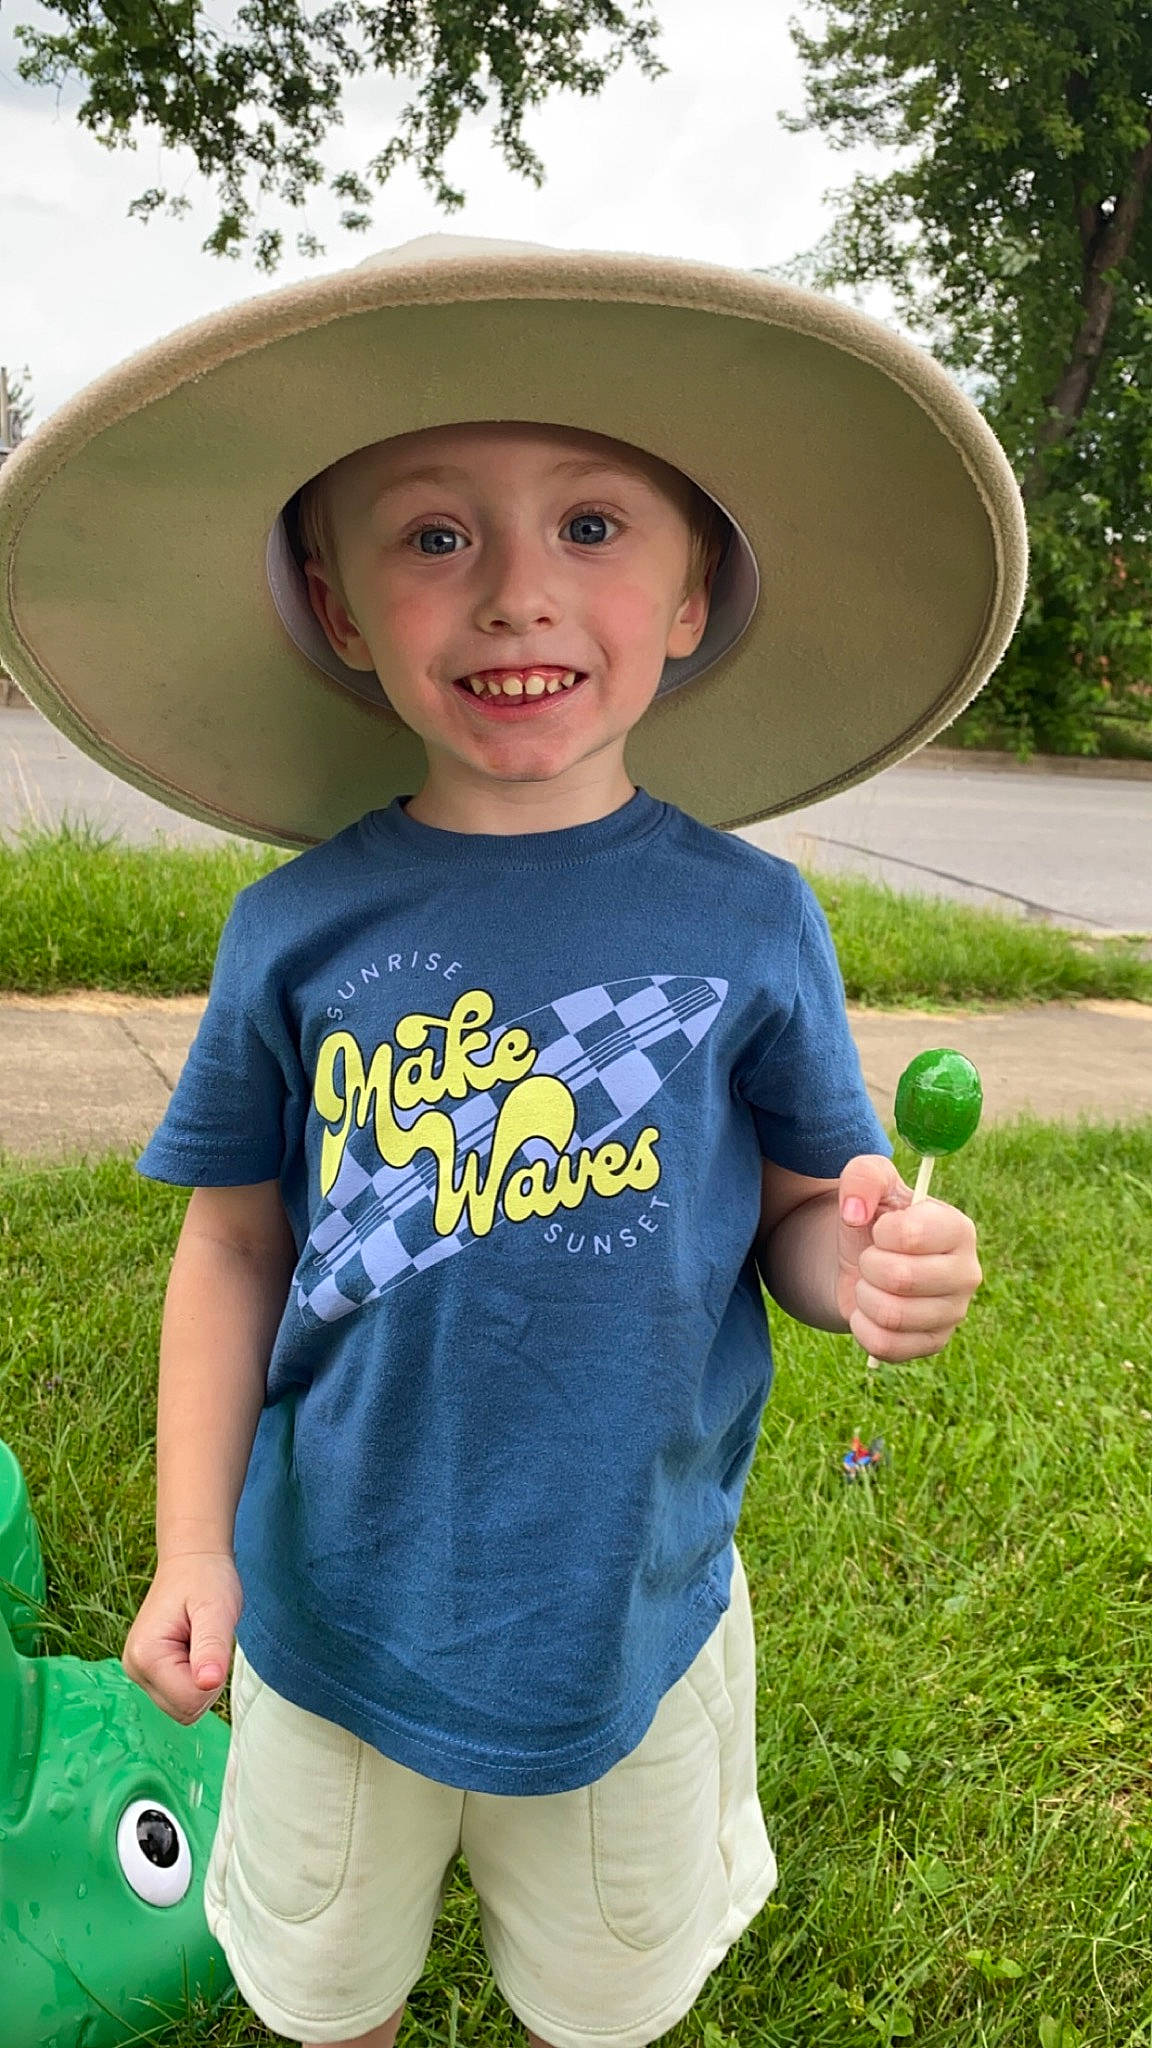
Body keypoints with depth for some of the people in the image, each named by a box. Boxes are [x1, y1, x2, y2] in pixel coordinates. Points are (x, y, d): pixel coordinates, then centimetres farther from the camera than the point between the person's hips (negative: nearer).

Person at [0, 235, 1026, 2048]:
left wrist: (872, 1263, -26)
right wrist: (191, 1544, -3)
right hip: (335, 1605, 1)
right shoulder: (299, 928, -13)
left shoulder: (747, 918, -14)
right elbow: (238, 1243, -3)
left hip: (633, 1610, 0)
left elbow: (798, 1218, -4)